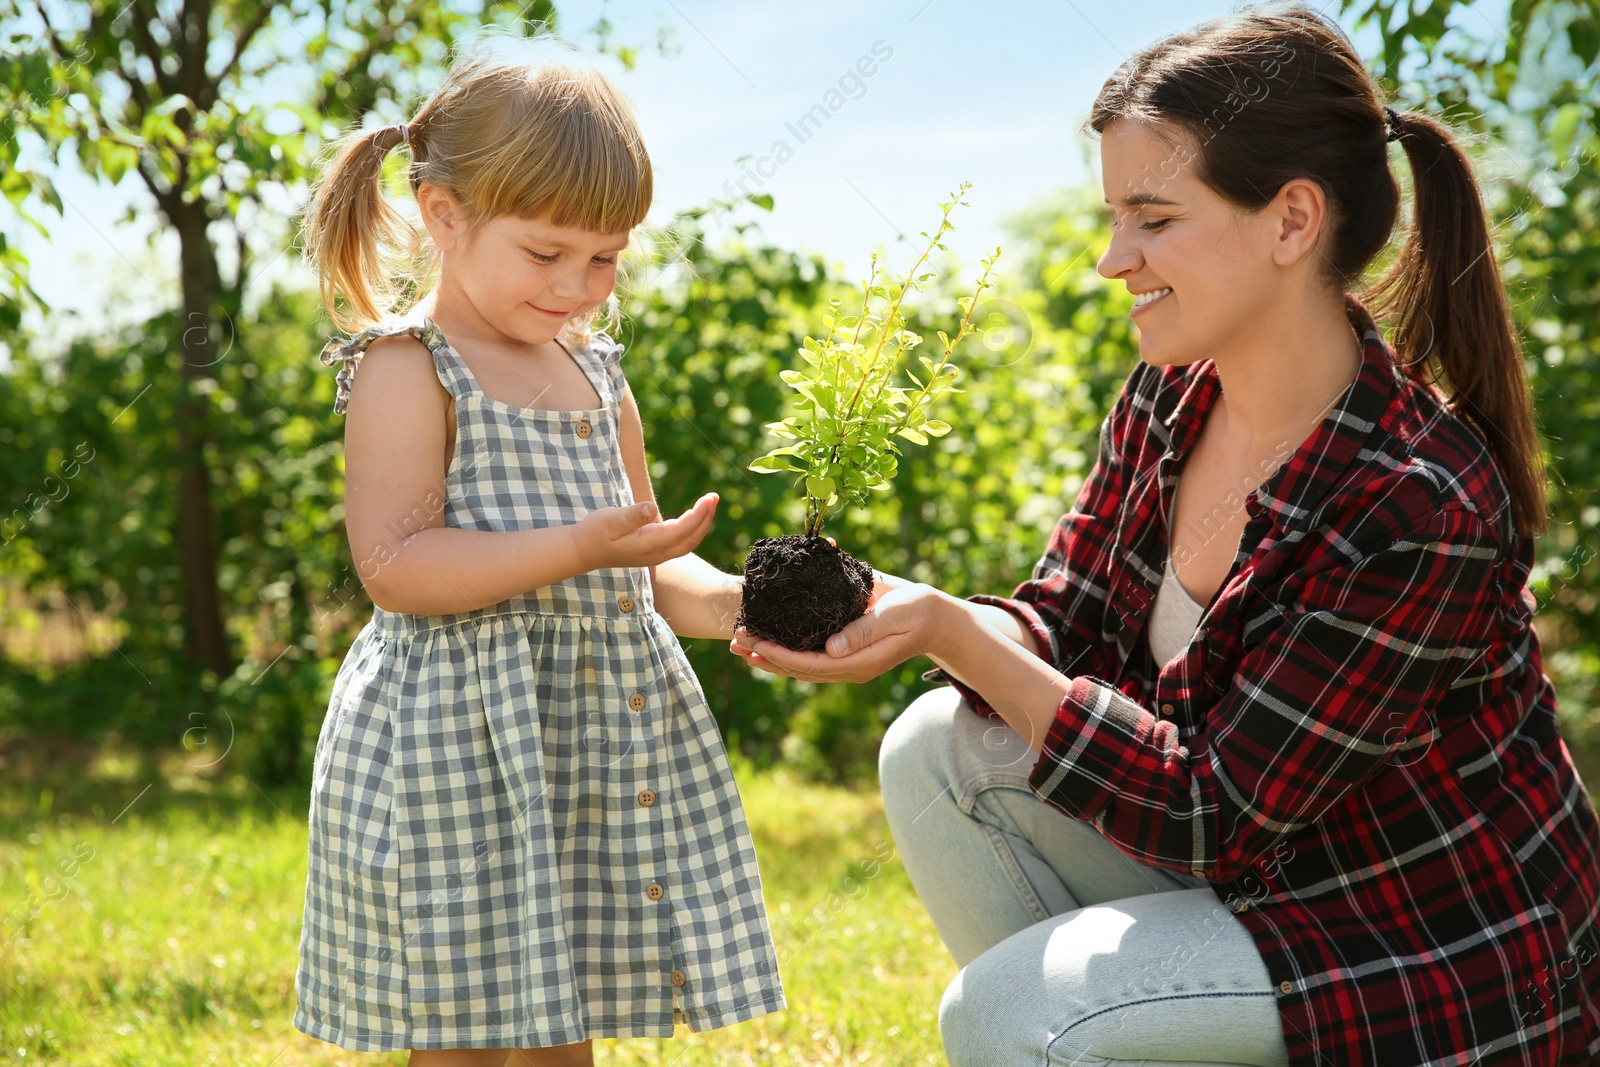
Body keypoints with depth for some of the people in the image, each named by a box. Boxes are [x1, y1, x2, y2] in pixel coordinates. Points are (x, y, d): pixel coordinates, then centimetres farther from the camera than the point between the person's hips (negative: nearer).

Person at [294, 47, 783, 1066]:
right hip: (457, 750, -7)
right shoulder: (407, 370, -8)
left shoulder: (599, 378, 14)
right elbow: (396, 567, -19)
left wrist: (728, 601, -3)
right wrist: (578, 548, -26)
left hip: (603, 746, 7)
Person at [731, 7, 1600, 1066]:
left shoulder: (1418, 511, -30)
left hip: (1449, 975, -8)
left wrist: (952, 634, -28)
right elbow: (1065, 623, 1)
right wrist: (889, 608, -20)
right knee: (941, 750, -4)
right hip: (1258, 857, 8)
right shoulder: (1170, 394, -6)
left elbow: (1209, 811, -26)